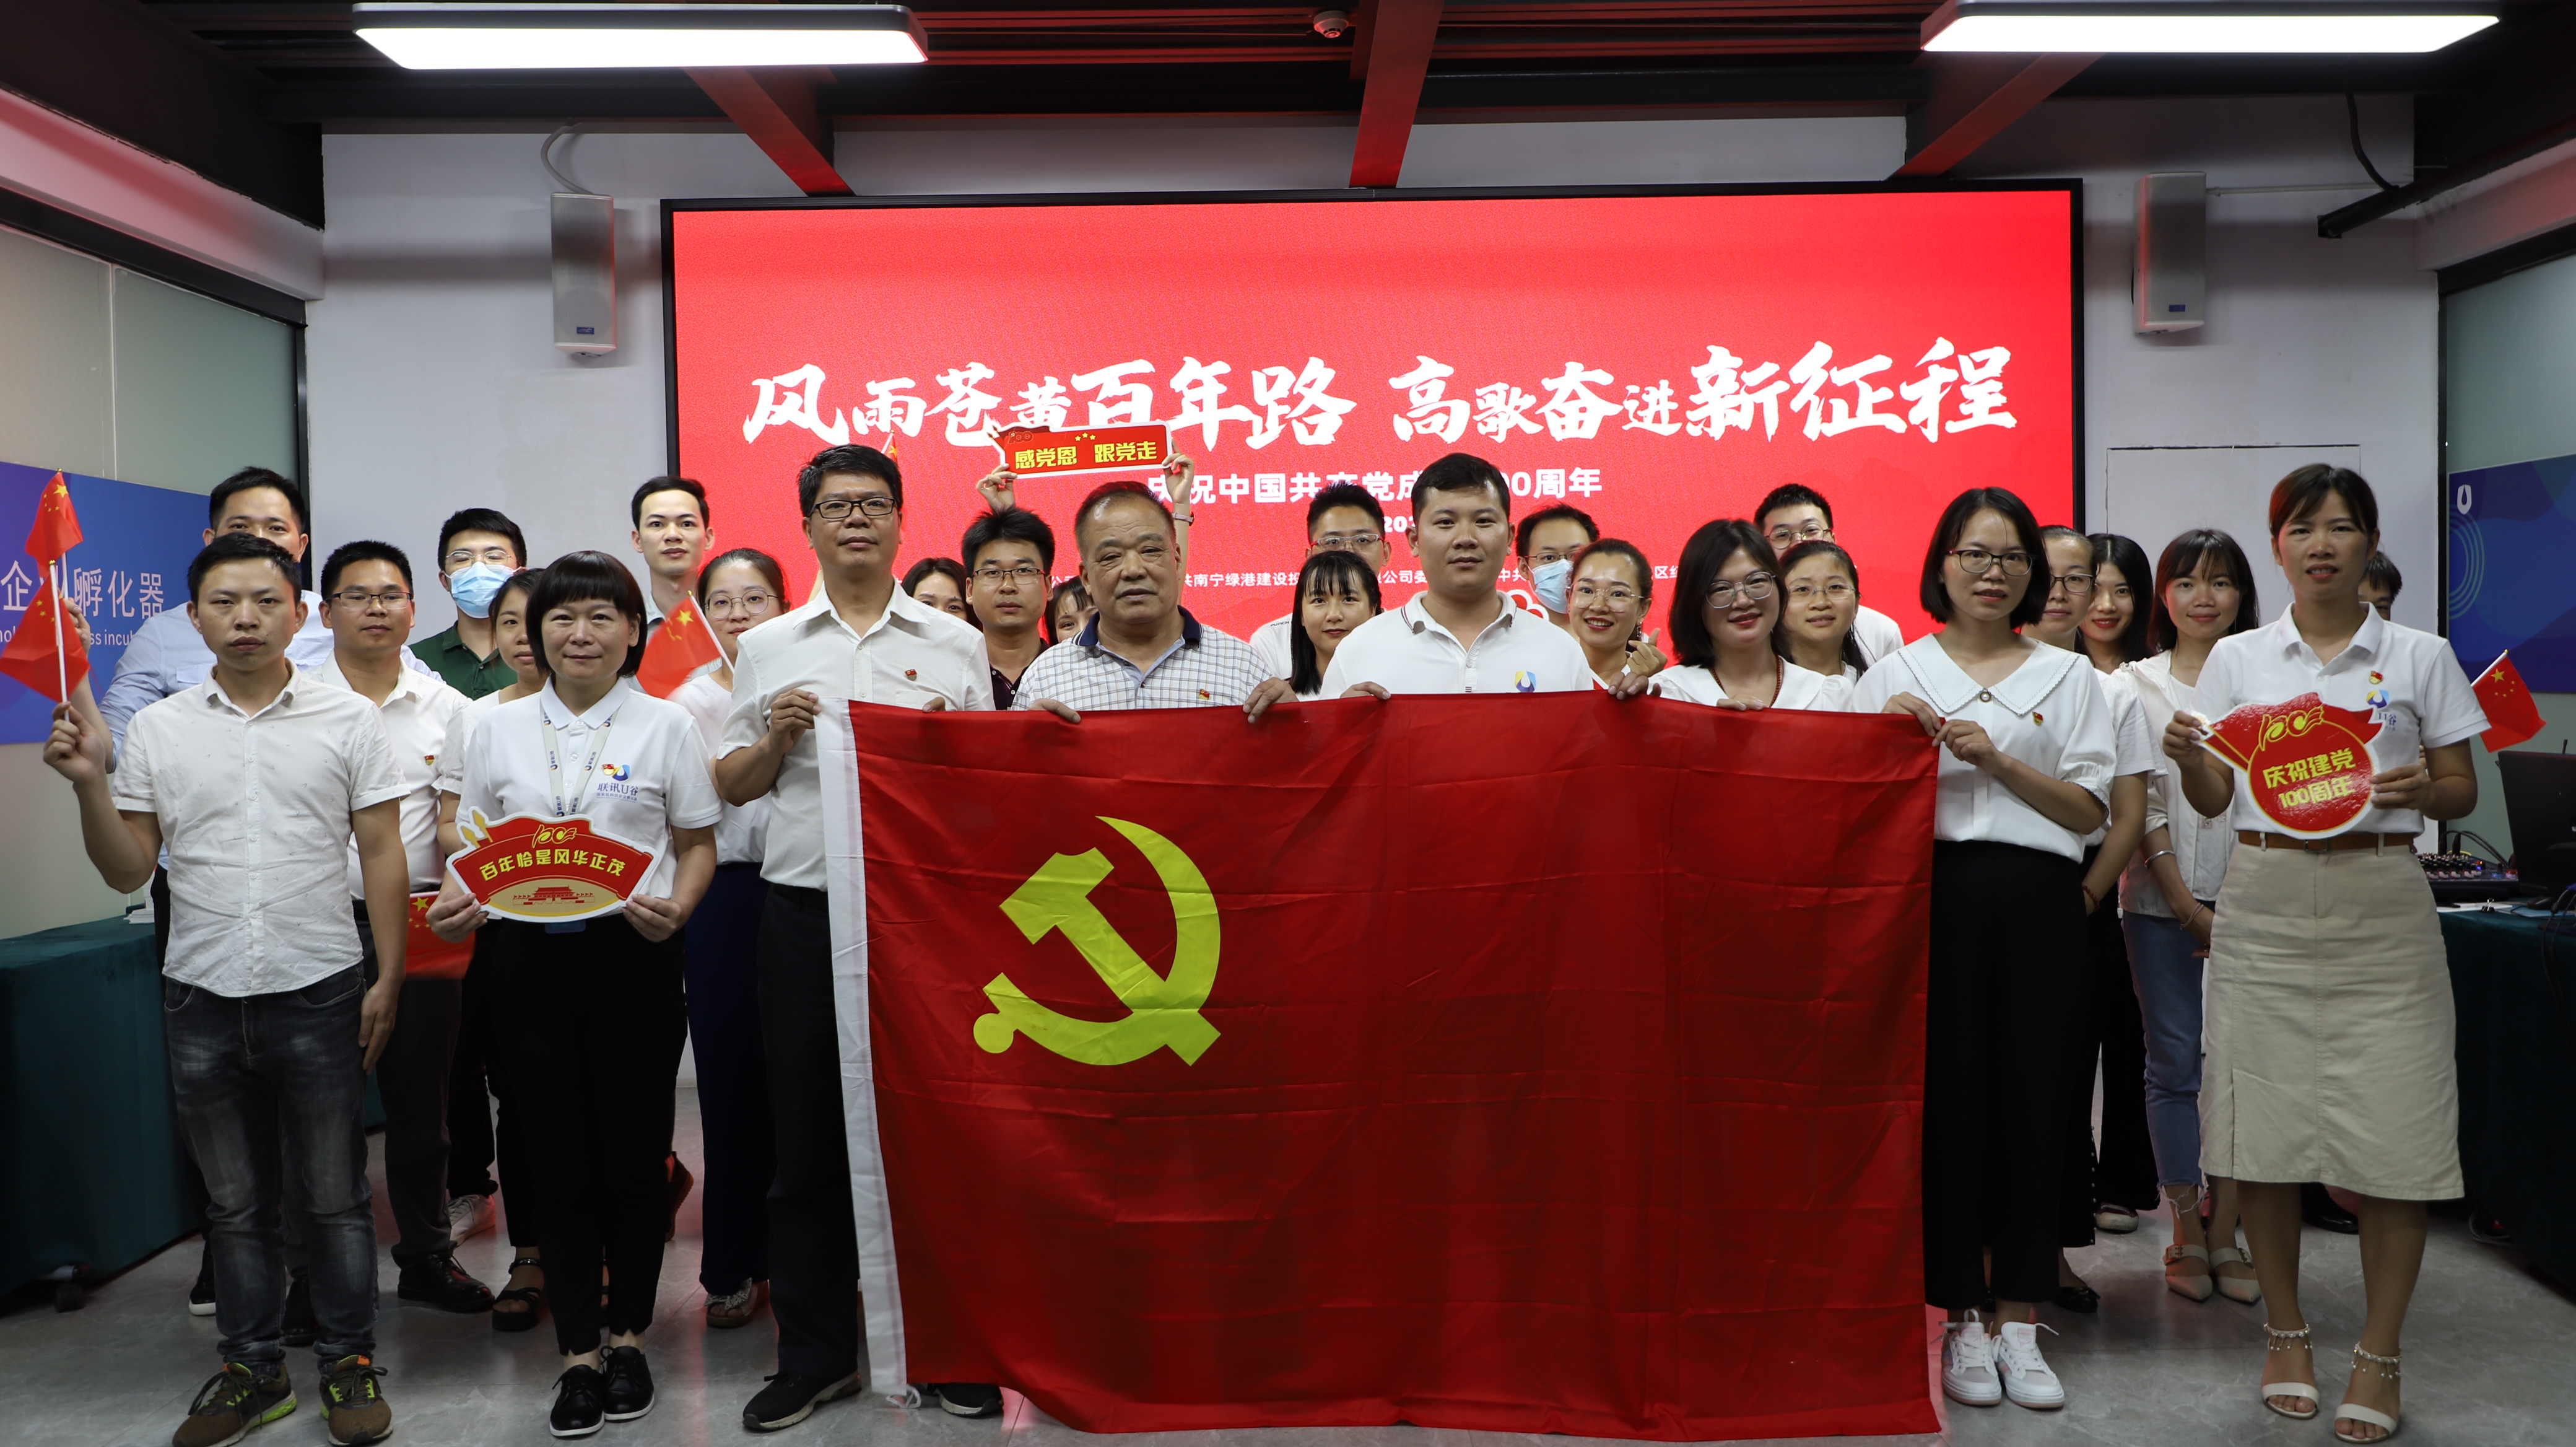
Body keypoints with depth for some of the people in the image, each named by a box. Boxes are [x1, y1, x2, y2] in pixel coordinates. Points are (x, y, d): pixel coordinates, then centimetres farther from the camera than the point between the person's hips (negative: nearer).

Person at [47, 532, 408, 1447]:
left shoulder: (347, 720, -1)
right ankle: (252, 1368, 27)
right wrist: (89, 784, -10)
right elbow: (128, 870, 5)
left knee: (334, 1196, 7)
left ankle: (349, 1362, 20)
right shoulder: (155, 730, 4)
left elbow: (381, 851, -1)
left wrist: (389, 976, -5)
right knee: (236, 1200, 14)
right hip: (202, 996, 2)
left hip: (319, 992, -2)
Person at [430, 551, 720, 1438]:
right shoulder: (498, 729, 10)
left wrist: (676, 908, -13)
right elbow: (473, 842, 15)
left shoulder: (665, 726, 4)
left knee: (634, 1151, 4)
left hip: (634, 958, -2)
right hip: (530, 958, 2)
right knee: (557, 1156, 5)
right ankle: (578, 1353, 15)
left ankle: (628, 1338, 21)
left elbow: (699, 845, 6)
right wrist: (457, 902, -5)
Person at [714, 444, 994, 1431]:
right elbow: (731, 786, 12)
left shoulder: (955, 645, 8)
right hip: (807, 913, 1)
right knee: (809, 1135, 6)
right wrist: (778, 736, -7)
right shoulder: (768, 649, 11)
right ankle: (814, 1354, 19)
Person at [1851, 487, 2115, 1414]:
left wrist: (1996, 760, -9)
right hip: (1940, 893, -1)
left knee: (2032, 1097, 1)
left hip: (2038, 896, 1)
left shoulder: (2066, 676, 12)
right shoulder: (1898, 674, 11)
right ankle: (1962, 1319, 11)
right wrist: (1891, 734, -8)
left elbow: (2089, 809, 4)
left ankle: (2021, 1321, 13)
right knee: (1950, 1098, -1)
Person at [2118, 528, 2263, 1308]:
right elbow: (2139, 800, 1)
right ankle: (2187, 1234, 12)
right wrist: (2186, 903, -7)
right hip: (2162, 898, -1)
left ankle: (2225, 1233, 11)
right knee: (2174, 1065, 1)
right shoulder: (2137, 684, 7)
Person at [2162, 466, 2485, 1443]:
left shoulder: (2419, 658, 6)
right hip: (2265, 903, 1)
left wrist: (2422, 790, -14)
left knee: (2392, 1131, -3)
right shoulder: (2237, 659, 8)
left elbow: (2463, 793, 8)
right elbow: (2211, 802, 6)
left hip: (2380, 905, -1)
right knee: (2262, 1122, 3)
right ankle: (2286, 1335, 20)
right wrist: (2187, 756, -14)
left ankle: (2378, 1357, 11)